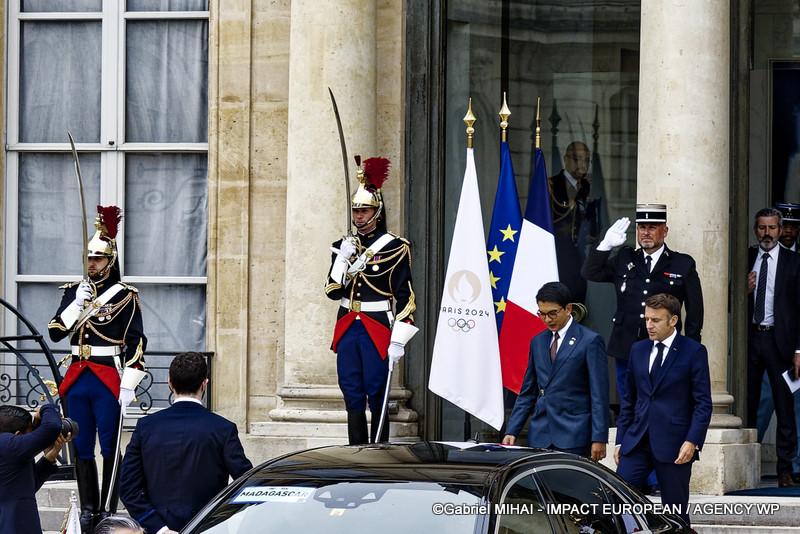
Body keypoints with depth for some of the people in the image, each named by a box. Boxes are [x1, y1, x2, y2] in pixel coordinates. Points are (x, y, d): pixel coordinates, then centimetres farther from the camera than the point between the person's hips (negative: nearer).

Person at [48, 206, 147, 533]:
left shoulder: (125, 295, -4)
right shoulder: (74, 291, 10)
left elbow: (136, 344, -6)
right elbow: (55, 333, 5)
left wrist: (128, 386, -12)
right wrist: (77, 304, -8)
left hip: (109, 380, -5)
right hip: (77, 381, 5)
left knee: (110, 448, -1)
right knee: (82, 448, 8)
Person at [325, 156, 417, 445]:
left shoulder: (394, 247, -5)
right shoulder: (344, 246, 11)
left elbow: (405, 298, -7)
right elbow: (333, 291, 8)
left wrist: (398, 341, -13)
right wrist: (343, 260, -7)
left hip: (378, 330, -5)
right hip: (348, 329, 5)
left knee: (376, 394, -4)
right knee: (352, 395, 5)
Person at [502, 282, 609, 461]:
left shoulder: (591, 341, -1)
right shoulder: (537, 342, 17)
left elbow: (599, 395, -5)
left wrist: (599, 439, -11)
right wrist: (511, 432, 10)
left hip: (573, 437, -5)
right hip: (540, 436, 5)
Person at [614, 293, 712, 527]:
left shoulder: (694, 352, -2)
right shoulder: (638, 350, 13)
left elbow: (703, 403, -5)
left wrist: (693, 441, -15)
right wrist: (620, 441, 12)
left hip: (673, 445, -4)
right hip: (637, 442, 4)